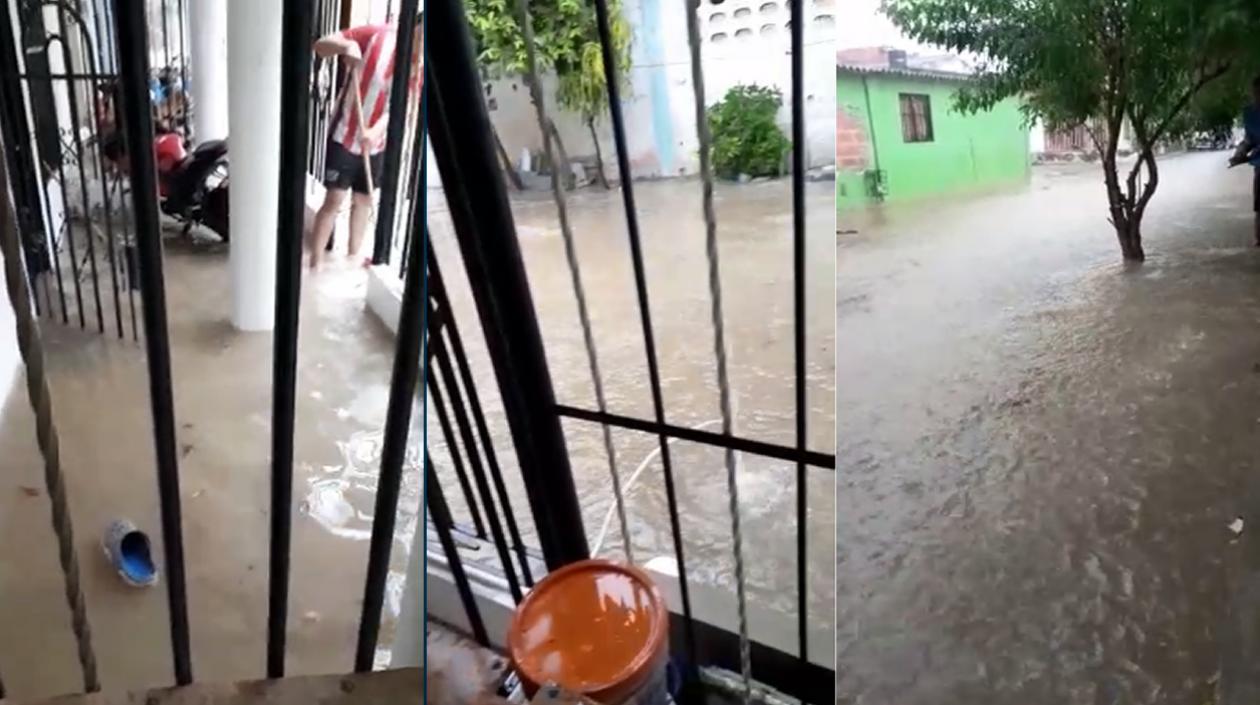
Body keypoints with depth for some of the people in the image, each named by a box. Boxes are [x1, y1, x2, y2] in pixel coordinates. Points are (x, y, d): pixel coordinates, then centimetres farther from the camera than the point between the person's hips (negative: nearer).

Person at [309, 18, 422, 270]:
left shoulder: (419, 67, -5)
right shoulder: (377, 35, -14)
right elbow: (320, 45, -10)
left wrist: (376, 131, -32)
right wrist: (346, 45, -32)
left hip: (376, 144, 4)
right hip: (345, 135, -4)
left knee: (363, 200, 14)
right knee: (335, 199, -7)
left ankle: (353, 258, 30)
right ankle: (315, 263, 2)